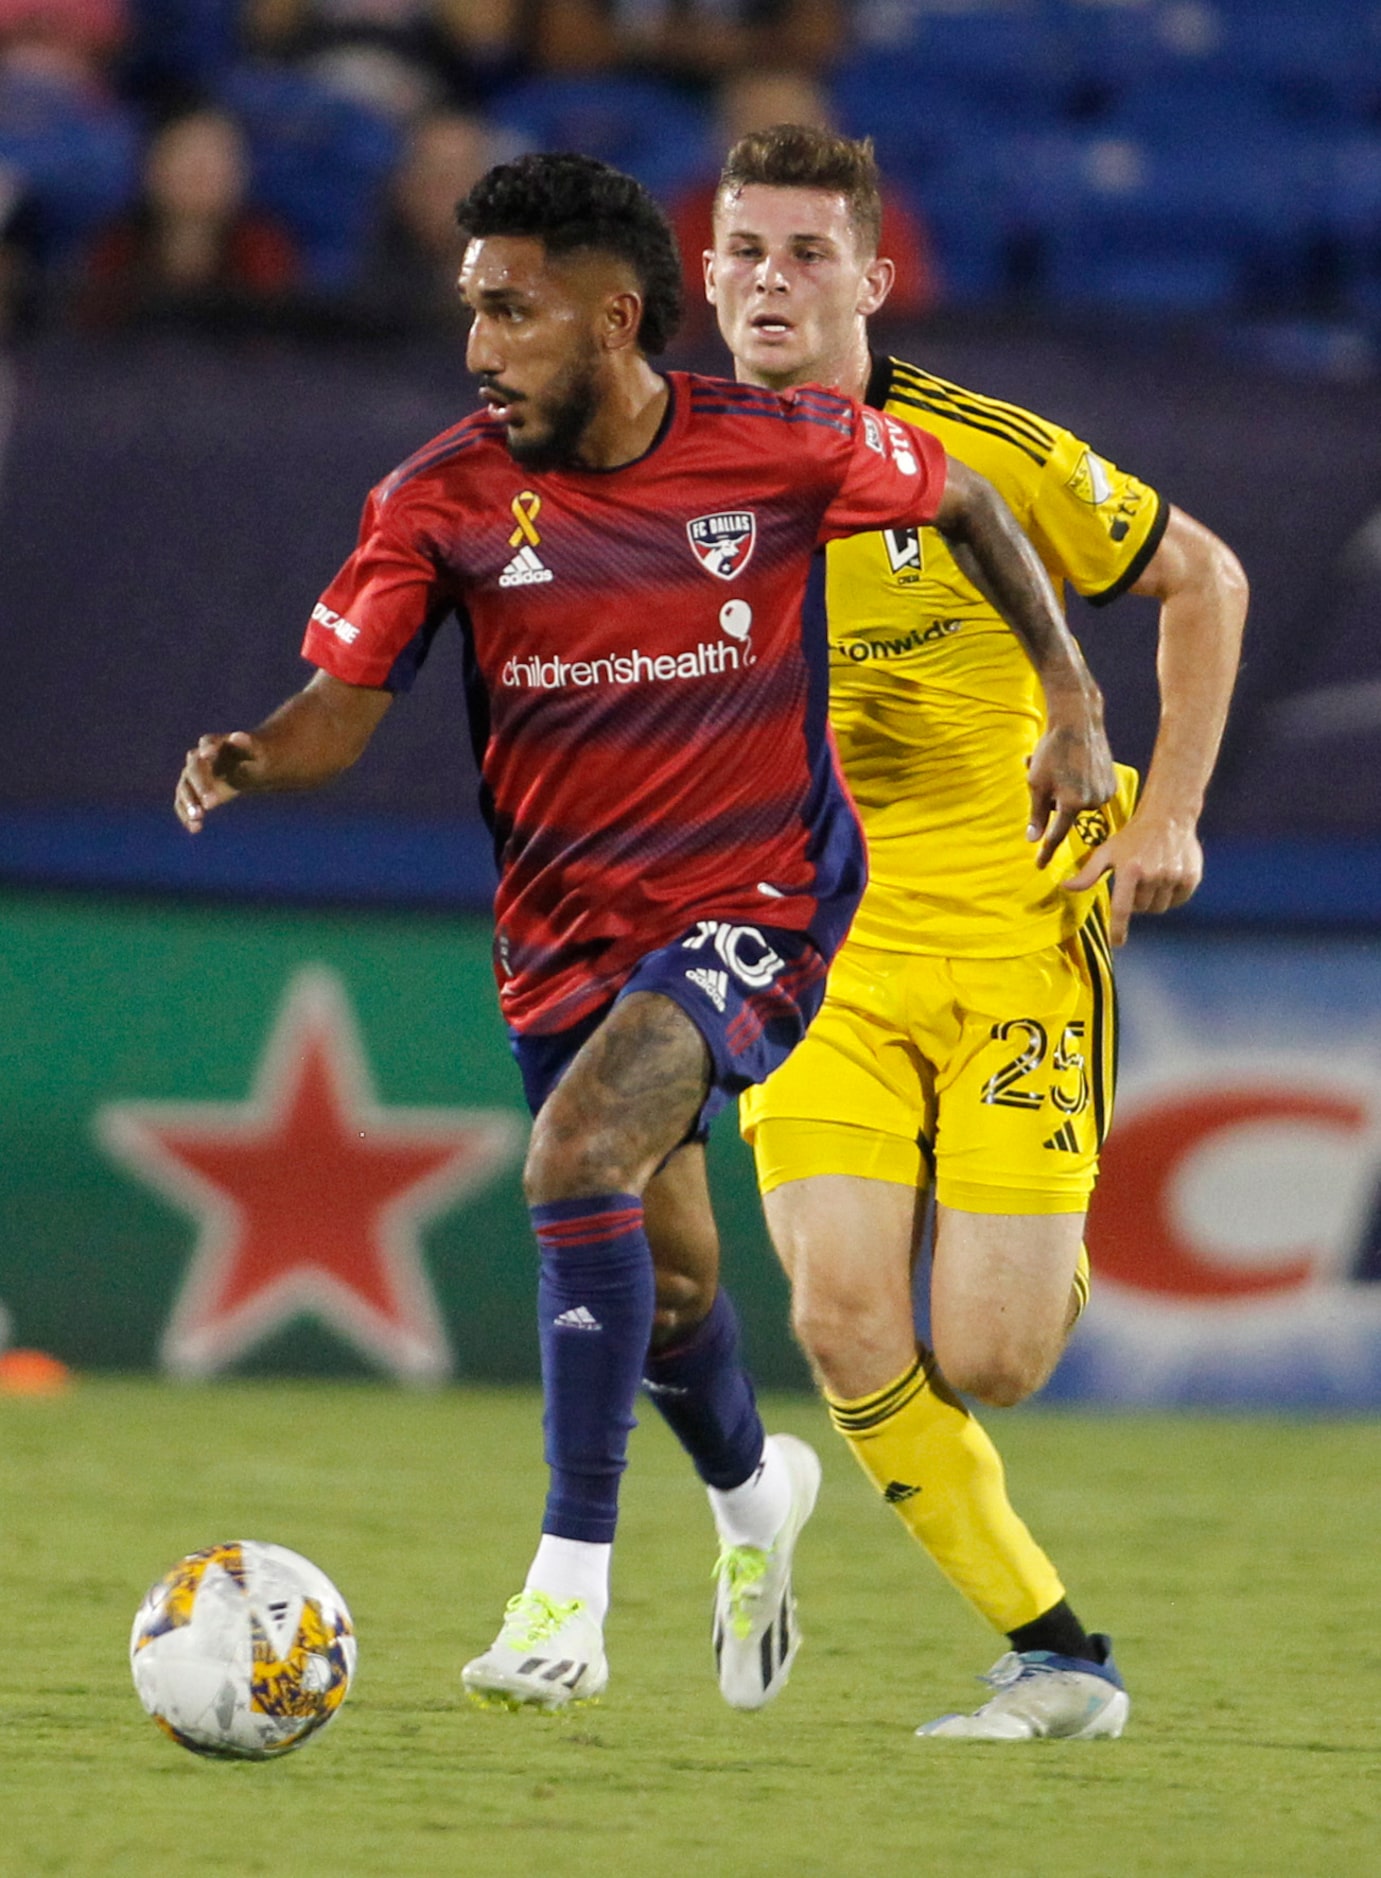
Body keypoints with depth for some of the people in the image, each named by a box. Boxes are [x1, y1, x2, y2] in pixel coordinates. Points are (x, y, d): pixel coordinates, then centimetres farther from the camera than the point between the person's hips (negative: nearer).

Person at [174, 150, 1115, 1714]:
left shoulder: (783, 452, -11)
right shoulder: (444, 500, -8)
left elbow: (968, 507, 7)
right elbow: (341, 705, -9)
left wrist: (1072, 703, 4)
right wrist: (250, 760, -31)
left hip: (756, 899, -4)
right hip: (565, 925, 4)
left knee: (578, 1158, -28)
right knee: (663, 1282, 14)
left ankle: (570, 1591, -26)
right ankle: (752, 1493, 50)